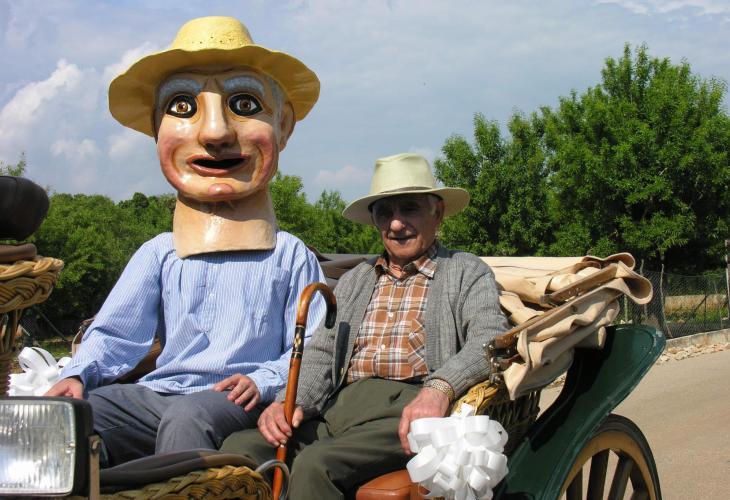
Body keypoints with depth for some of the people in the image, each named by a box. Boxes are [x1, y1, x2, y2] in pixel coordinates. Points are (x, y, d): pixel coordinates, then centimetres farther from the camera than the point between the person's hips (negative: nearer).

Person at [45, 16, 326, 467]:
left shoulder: (289, 257, 8)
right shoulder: (160, 254, 15)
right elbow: (115, 332, 12)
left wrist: (263, 380, -14)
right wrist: (77, 374, -8)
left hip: (235, 400, -3)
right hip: (156, 395, 4)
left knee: (186, 418, -37)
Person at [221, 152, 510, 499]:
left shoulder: (468, 273, 11)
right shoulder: (354, 281, 27)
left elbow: (491, 339, -7)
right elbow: (323, 352, 19)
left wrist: (439, 388, -27)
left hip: (411, 409, -5)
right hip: (342, 404, 5)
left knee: (315, 464, -31)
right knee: (240, 447, -20)